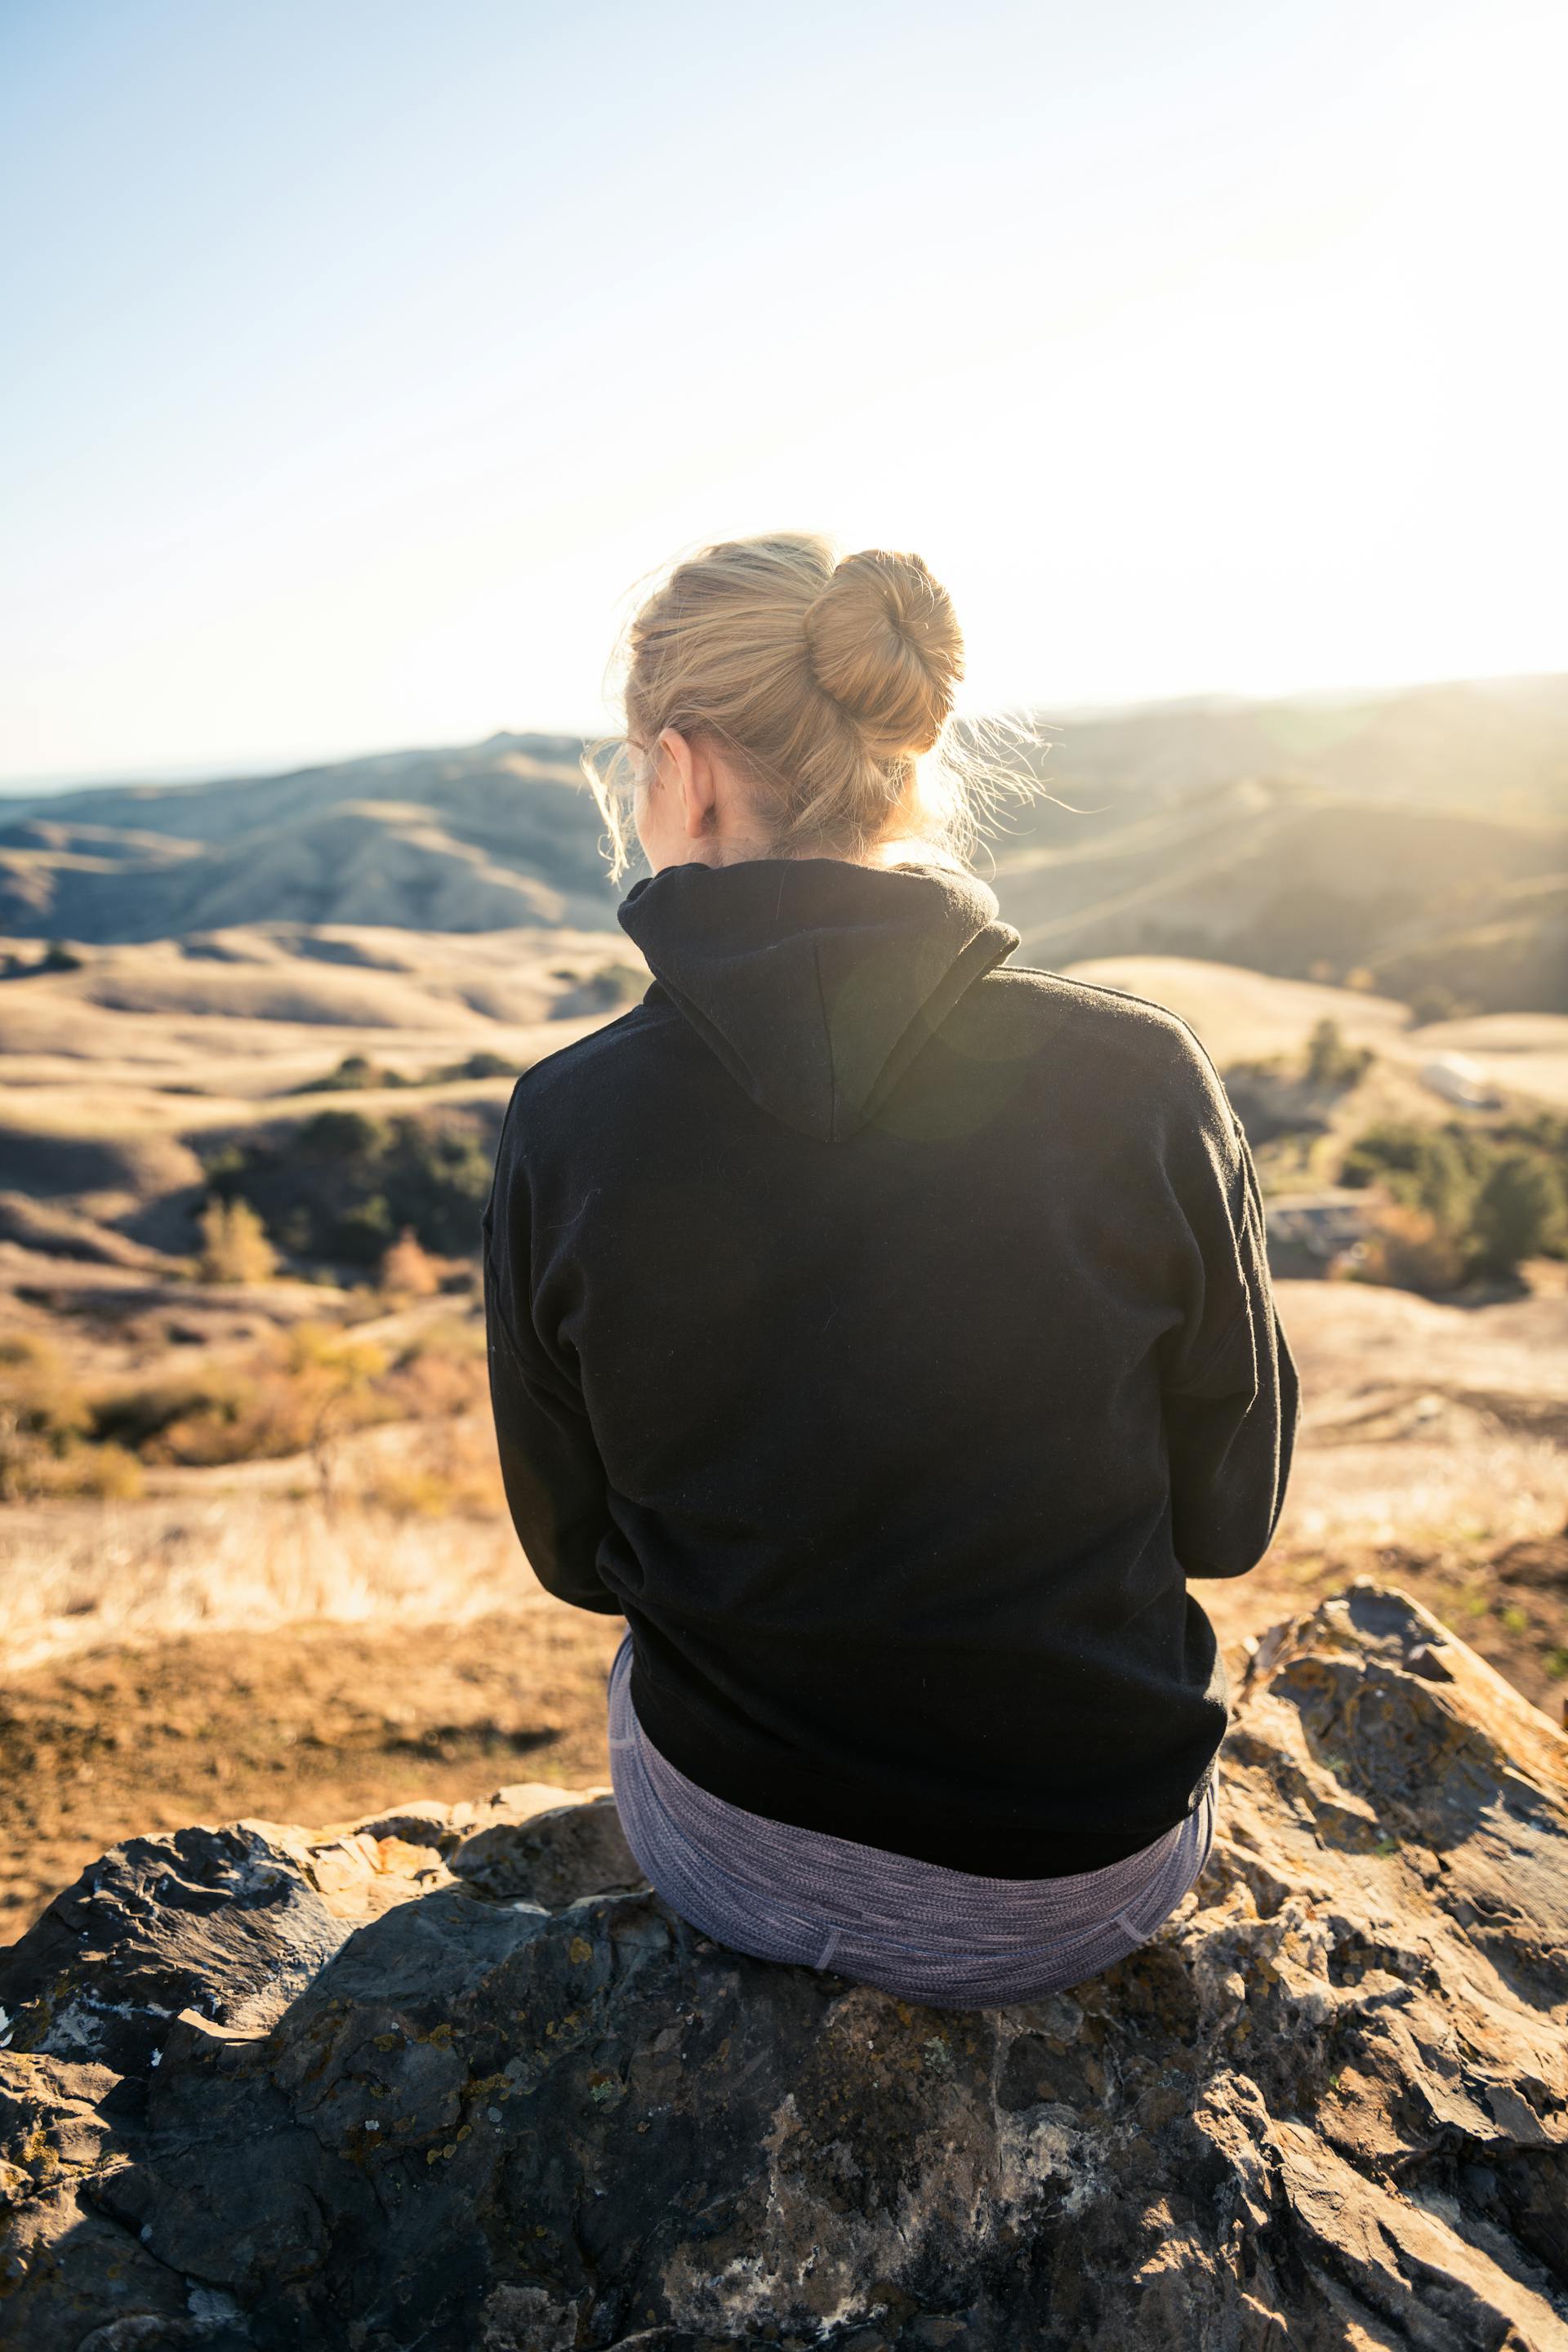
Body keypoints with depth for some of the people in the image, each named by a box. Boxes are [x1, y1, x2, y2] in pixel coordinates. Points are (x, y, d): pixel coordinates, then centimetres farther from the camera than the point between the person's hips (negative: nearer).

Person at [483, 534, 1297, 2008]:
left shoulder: (565, 1128, -18)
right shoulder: (1141, 1082, -20)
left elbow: (574, 1555, -3)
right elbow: (1228, 1514, -5)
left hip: (737, 1876, 1)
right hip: (1091, 1885, 1)